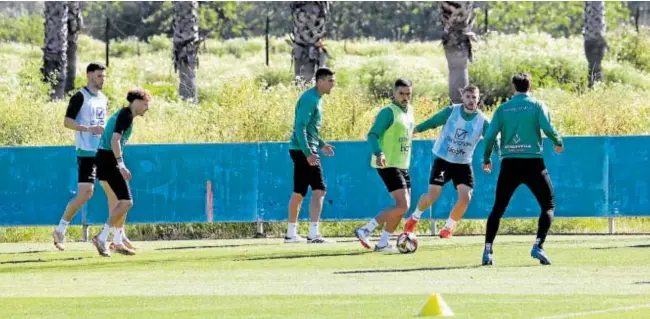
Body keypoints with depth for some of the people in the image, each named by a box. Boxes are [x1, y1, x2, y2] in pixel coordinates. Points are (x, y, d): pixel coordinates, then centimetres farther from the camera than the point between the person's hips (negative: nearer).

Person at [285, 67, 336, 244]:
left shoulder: (316, 98, 16)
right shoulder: (309, 99, -15)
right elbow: (300, 127, -22)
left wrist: (321, 144, 22)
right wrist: (308, 153, -27)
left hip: (303, 151, 10)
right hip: (304, 150, -10)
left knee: (298, 193, 15)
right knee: (319, 190, -13)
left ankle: (291, 234, 21)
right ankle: (313, 234, -19)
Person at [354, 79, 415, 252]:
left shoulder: (409, 110, 12)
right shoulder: (389, 112, -14)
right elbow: (372, 135, -22)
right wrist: (378, 153, -38)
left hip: (403, 166, 9)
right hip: (389, 165, -9)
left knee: (403, 206, 9)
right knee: (402, 205, -17)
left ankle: (383, 243, 16)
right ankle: (365, 230, -11)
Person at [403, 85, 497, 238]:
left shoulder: (482, 121, -9)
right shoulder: (451, 111, -10)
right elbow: (432, 122, -3)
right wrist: (414, 130, -5)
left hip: (463, 164, 2)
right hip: (442, 160, -2)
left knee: (465, 198, -13)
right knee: (432, 195, -11)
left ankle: (449, 227, 11)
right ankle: (415, 217, 20)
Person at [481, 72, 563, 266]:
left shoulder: (503, 109, 6)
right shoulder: (537, 106, 0)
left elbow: (490, 135, 2)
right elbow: (547, 128, -12)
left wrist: (486, 159, 16)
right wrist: (558, 142, 8)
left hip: (509, 164, 2)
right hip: (533, 163, -2)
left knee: (498, 208, 14)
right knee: (548, 205, 10)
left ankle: (487, 250, 3)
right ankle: (538, 246, -9)